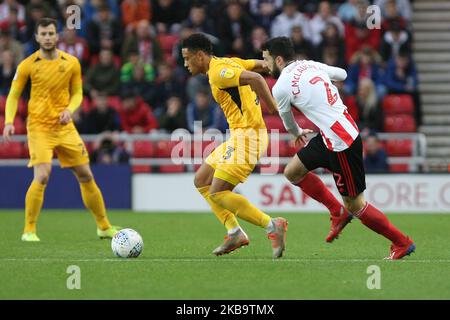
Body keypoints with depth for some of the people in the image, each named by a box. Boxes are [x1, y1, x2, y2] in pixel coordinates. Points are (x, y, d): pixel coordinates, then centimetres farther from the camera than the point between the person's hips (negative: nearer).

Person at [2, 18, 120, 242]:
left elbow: (77, 93, 12)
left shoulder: (72, 63, 2)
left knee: (86, 176, 8)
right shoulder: (28, 65, -5)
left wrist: (70, 109, -9)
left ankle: (104, 227, 22)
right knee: (42, 176, -20)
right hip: (39, 127, -3)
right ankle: (29, 230, -8)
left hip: (65, 127, 4)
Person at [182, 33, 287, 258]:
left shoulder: (218, 72, -15)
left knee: (217, 193, -13)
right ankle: (235, 233, 9)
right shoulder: (229, 63, 16)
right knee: (201, 181, 14)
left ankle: (272, 226, -13)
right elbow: (262, 65, 22)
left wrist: (274, 109, -23)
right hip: (239, 135, 11)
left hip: (247, 134, -11)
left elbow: (255, 78, -26)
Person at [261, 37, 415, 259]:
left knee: (355, 205, 2)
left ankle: (402, 243, 13)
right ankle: (338, 213, 21)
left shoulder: (281, 87, -12)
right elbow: (342, 74, 24)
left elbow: (288, 122, 7)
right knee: (292, 172, 15)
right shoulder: (310, 65, 8)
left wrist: (298, 133, 30)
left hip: (341, 143, -9)